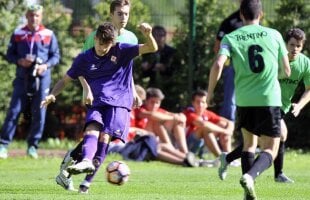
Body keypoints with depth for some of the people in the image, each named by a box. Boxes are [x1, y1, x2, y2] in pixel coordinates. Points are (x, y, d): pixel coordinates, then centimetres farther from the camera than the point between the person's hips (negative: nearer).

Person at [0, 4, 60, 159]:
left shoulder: (48, 35, 4)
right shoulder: (18, 34, 7)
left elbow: (56, 56, 7)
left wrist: (46, 66, -11)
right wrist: (19, 61, -10)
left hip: (41, 78, 0)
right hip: (22, 78, 0)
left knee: (39, 114, 1)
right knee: (14, 111, -5)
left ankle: (33, 145, 12)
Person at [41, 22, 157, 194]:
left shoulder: (122, 51, 1)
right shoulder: (84, 59, 7)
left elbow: (152, 48, -6)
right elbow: (65, 80, 15)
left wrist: (148, 35, -28)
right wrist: (52, 95, -3)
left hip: (119, 103, -3)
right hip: (97, 104, 3)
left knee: (105, 136, -19)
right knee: (92, 128, -26)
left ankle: (88, 180, -20)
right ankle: (86, 162, -52)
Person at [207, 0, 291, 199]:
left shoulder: (231, 38, 3)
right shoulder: (274, 35, 4)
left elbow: (218, 65, -13)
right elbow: (286, 71, 9)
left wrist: (210, 92, 2)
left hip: (244, 100, 2)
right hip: (270, 100, -2)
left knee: (249, 144, 21)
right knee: (270, 150, 4)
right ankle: (250, 176, -25)